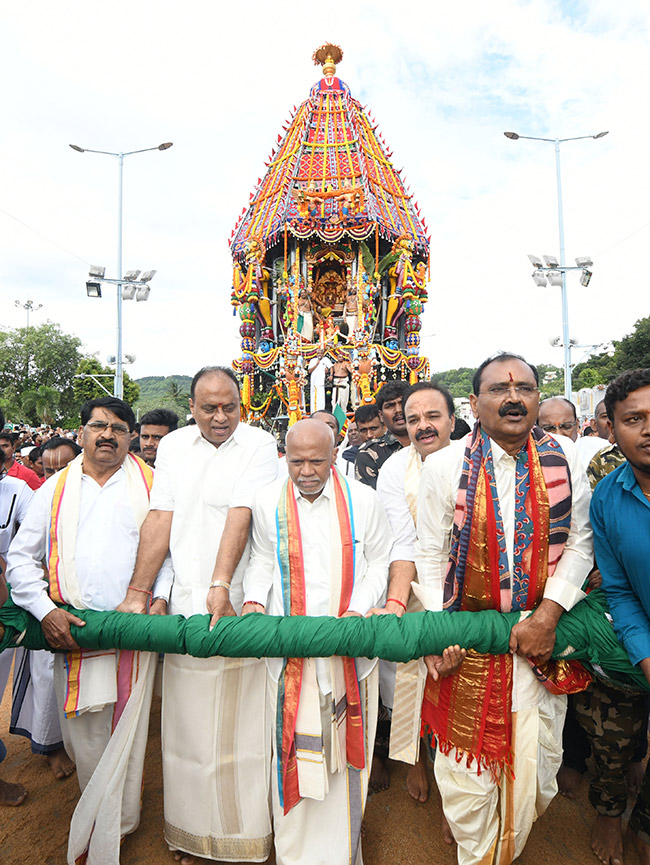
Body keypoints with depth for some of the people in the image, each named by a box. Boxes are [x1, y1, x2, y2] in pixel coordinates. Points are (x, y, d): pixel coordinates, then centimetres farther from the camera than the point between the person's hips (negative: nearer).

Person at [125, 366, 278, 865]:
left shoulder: (259, 444, -4)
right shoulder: (173, 446, 8)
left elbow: (240, 515, -13)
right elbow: (161, 519, 4)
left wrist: (221, 587, -19)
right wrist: (136, 594, 0)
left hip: (236, 601, -3)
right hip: (183, 603, 3)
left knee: (239, 725, 5)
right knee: (185, 724, 13)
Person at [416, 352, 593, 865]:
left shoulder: (565, 459, -4)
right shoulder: (445, 465, -9)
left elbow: (578, 543, -1)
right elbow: (431, 554, -4)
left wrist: (548, 615, -10)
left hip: (541, 634, 2)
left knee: (535, 764, 16)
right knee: (467, 764, 12)